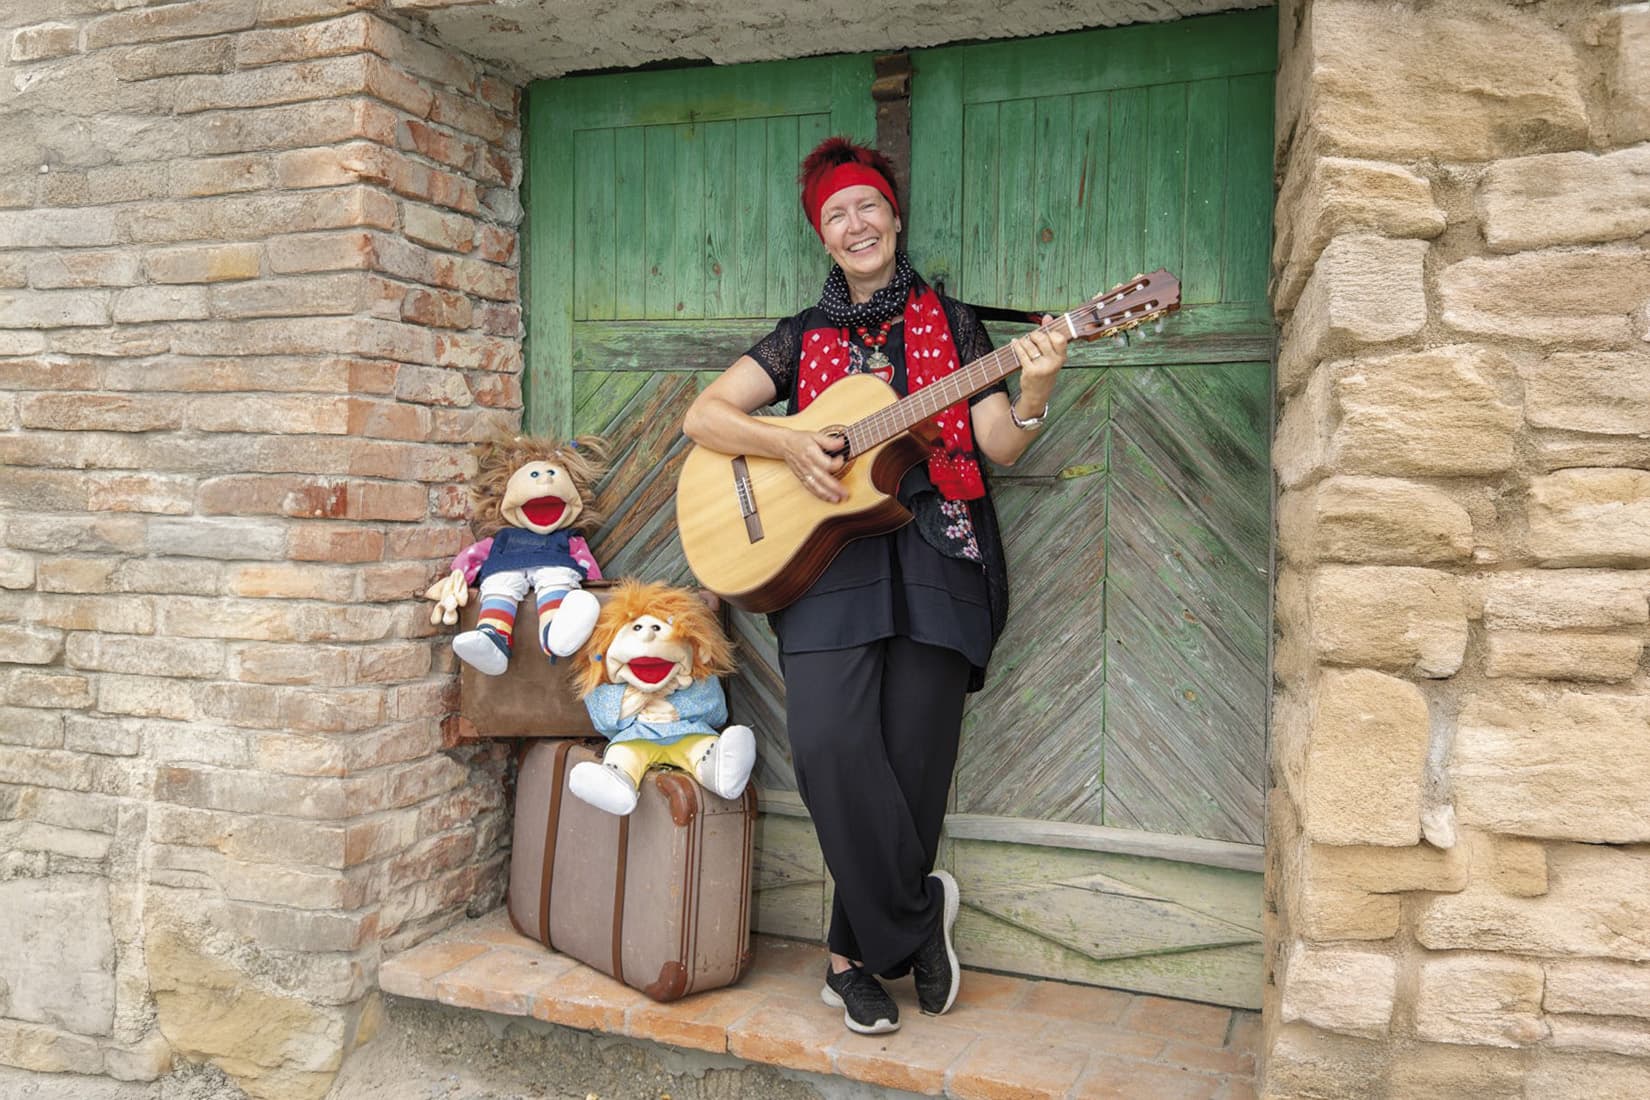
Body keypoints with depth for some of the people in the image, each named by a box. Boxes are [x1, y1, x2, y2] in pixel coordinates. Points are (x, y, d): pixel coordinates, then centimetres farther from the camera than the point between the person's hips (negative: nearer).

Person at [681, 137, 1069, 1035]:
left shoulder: (949, 323, 14)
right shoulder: (803, 338, 15)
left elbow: (999, 447, 4)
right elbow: (702, 416, 9)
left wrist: (1032, 397, -17)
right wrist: (788, 443, -7)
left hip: (936, 555, 0)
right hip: (827, 551, 1)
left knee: (913, 758, -6)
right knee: (830, 744, -18)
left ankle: (855, 955, 14)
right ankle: (916, 912, 4)